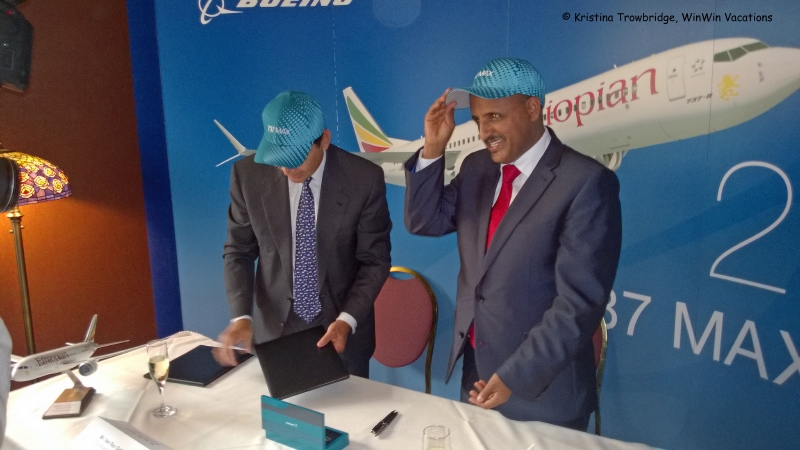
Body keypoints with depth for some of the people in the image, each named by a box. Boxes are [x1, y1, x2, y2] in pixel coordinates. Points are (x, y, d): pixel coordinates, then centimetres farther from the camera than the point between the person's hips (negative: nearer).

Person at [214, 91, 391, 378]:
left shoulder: (364, 179, -16)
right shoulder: (248, 174, -11)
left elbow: (374, 261, -9)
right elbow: (239, 251, -2)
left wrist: (347, 320, -21)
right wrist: (241, 316, -15)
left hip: (343, 330, -1)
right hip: (274, 328, 2)